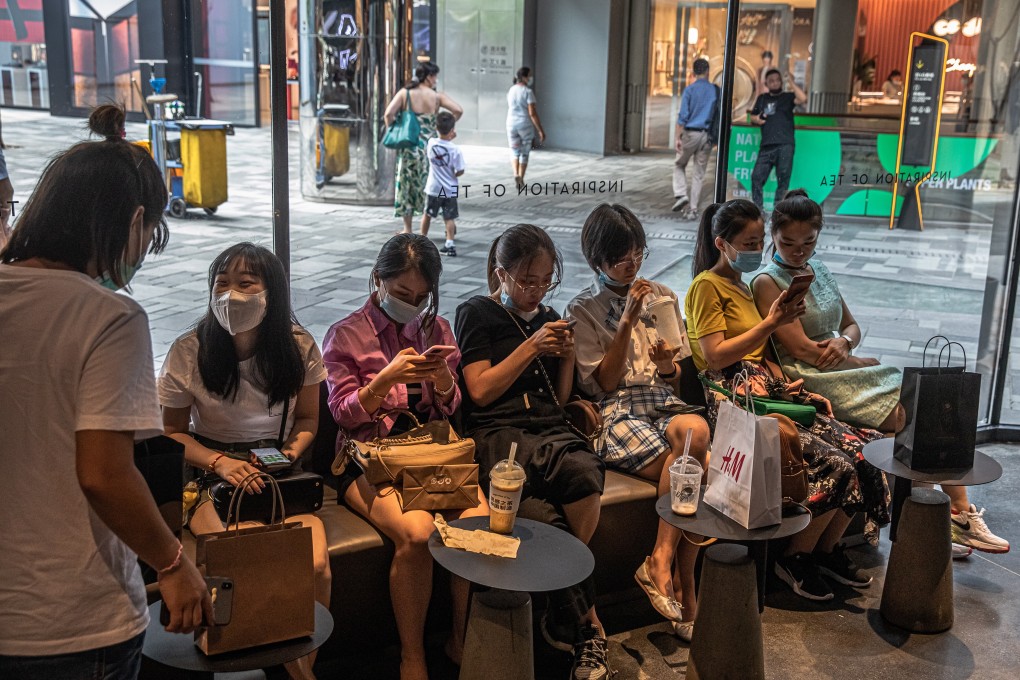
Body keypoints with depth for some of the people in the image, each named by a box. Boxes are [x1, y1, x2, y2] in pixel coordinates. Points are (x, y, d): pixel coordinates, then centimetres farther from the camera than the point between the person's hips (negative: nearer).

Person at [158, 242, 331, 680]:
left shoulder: (298, 347, -1)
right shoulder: (188, 352, -6)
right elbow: (171, 431, 3)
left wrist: (292, 451, -9)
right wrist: (219, 463, -14)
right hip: (213, 475, -1)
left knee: (316, 566, -25)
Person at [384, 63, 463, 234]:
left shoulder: (405, 93, -2)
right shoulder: (437, 96, -3)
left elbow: (389, 114, -12)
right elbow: (458, 110, -12)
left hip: (408, 146, 0)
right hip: (430, 146, 0)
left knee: (407, 185, 11)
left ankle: (407, 229, 16)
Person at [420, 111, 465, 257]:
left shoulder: (431, 143, -10)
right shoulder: (455, 150, -18)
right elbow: (460, 171, -15)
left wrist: (448, 139, 10)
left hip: (433, 189, 2)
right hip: (450, 190, -2)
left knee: (427, 215, 18)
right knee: (449, 218, 5)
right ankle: (450, 244, -4)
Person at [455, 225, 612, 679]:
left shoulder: (548, 318, 22)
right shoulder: (476, 314, 7)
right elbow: (480, 391, -2)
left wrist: (566, 357, 7)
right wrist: (531, 347, -6)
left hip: (549, 429, 5)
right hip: (497, 433, -5)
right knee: (584, 473, -34)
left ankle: (565, 619, -14)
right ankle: (587, 624, -20)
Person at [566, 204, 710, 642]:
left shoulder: (662, 297, 20)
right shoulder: (584, 310, 8)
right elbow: (602, 384, -2)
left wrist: (668, 367, -6)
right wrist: (628, 321, -9)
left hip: (665, 406, 4)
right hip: (617, 414, -4)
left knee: (700, 474, -32)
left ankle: (663, 563, -18)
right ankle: (682, 584, -22)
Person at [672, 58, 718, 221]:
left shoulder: (689, 90, -4)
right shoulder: (716, 91, 3)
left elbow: (683, 116, -9)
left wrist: (678, 137, -6)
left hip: (690, 133, -2)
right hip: (707, 136, 2)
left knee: (679, 165, 19)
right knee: (699, 173, 7)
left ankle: (681, 194, -2)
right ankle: (692, 209, 7)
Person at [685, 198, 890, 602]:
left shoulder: (743, 288, 23)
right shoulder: (707, 286, -4)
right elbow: (716, 356, -14)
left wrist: (795, 389, 9)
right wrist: (771, 323, -15)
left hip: (767, 395, 9)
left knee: (862, 451, -7)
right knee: (835, 465, -21)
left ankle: (828, 549, 8)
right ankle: (796, 559, -2)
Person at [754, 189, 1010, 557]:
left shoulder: (819, 270, 16)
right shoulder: (767, 282, -8)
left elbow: (852, 325, 18)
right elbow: (803, 349, -14)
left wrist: (845, 341, -7)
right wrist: (862, 363, -5)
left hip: (845, 370, 7)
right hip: (813, 381, -7)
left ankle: (959, 513, -9)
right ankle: (958, 517, -5)